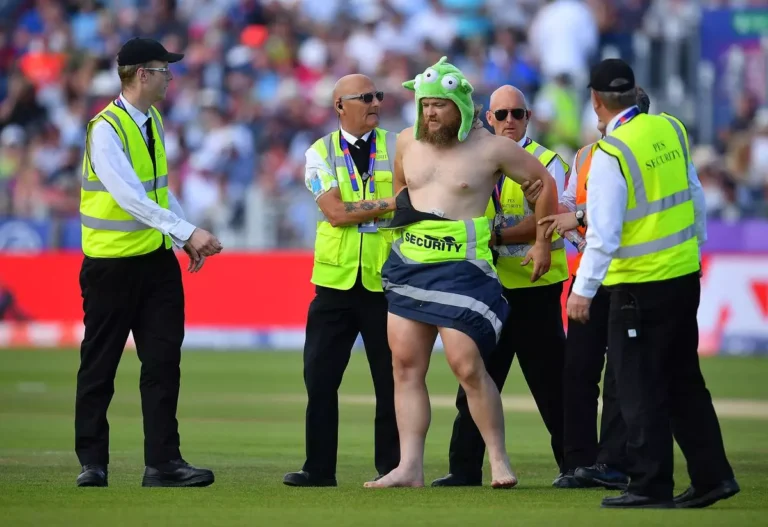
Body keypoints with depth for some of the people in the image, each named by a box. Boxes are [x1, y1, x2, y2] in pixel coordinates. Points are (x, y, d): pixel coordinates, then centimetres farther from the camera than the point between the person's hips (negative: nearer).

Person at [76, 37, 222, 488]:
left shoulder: (153, 122, 8)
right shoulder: (106, 130, -19)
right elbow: (131, 198, -30)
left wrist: (184, 240, 6)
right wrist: (189, 231, -34)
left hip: (157, 260, 7)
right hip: (112, 262, -7)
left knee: (163, 361, 1)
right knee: (100, 365, 5)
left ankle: (163, 462, 2)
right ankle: (92, 462, 15)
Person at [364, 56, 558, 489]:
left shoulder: (491, 148, -5)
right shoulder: (407, 142, 9)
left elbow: (545, 182, 5)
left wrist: (542, 243, 8)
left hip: (462, 270, -6)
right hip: (408, 267, 6)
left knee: (468, 367, -11)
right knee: (406, 367, 2)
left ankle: (499, 460, 3)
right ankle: (410, 467, 4)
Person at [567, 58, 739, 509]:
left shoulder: (611, 155, -18)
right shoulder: (671, 130, 3)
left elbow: (604, 233, -20)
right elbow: (695, 197, 12)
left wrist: (584, 290, -14)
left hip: (640, 286, -7)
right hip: (684, 276, 7)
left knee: (641, 388, 2)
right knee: (684, 383, 16)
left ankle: (651, 486, 4)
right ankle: (712, 476, 16)